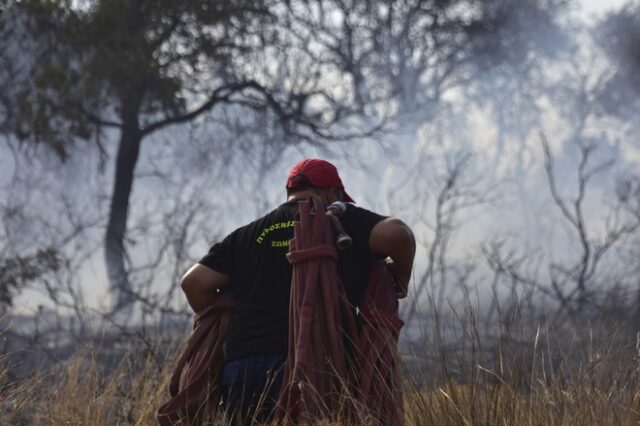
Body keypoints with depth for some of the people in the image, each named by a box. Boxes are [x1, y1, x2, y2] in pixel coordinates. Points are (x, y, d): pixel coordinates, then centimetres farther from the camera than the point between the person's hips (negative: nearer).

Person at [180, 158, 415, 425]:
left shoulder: (248, 235, 23)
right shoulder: (342, 221, 11)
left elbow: (194, 282, 15)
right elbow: (395, 233, -5)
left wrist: (223, 329, 27)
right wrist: (401, 278, 13)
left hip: (240, 366, 4)